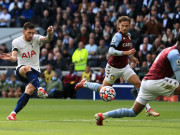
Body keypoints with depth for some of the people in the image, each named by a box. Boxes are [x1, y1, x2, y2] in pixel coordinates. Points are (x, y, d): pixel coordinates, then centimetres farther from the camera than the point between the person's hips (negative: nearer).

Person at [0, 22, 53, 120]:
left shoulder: (36, 38, 0)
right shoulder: (16, 42, -3)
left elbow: (47, 39, -20)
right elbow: (14, 58, -14)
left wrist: (50, 34, -43)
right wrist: (10, 58, -39)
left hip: (34, 71, 2)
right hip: (21, 70, -2)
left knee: (29, 90, -23)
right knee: (27, 68, -39)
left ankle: (13, 113, -16)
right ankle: (40, 88, -51)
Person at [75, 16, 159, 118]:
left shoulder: (128, 35, 7)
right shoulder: (118, 36, -19)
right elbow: (111, 51, -30)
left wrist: (132, 57, 9)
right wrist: (126, 52, -36)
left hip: (124, 67, 7)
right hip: (114, 67, -7)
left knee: (138, 83, -8)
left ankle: (148, 109, -5)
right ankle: (84, 84, 30)